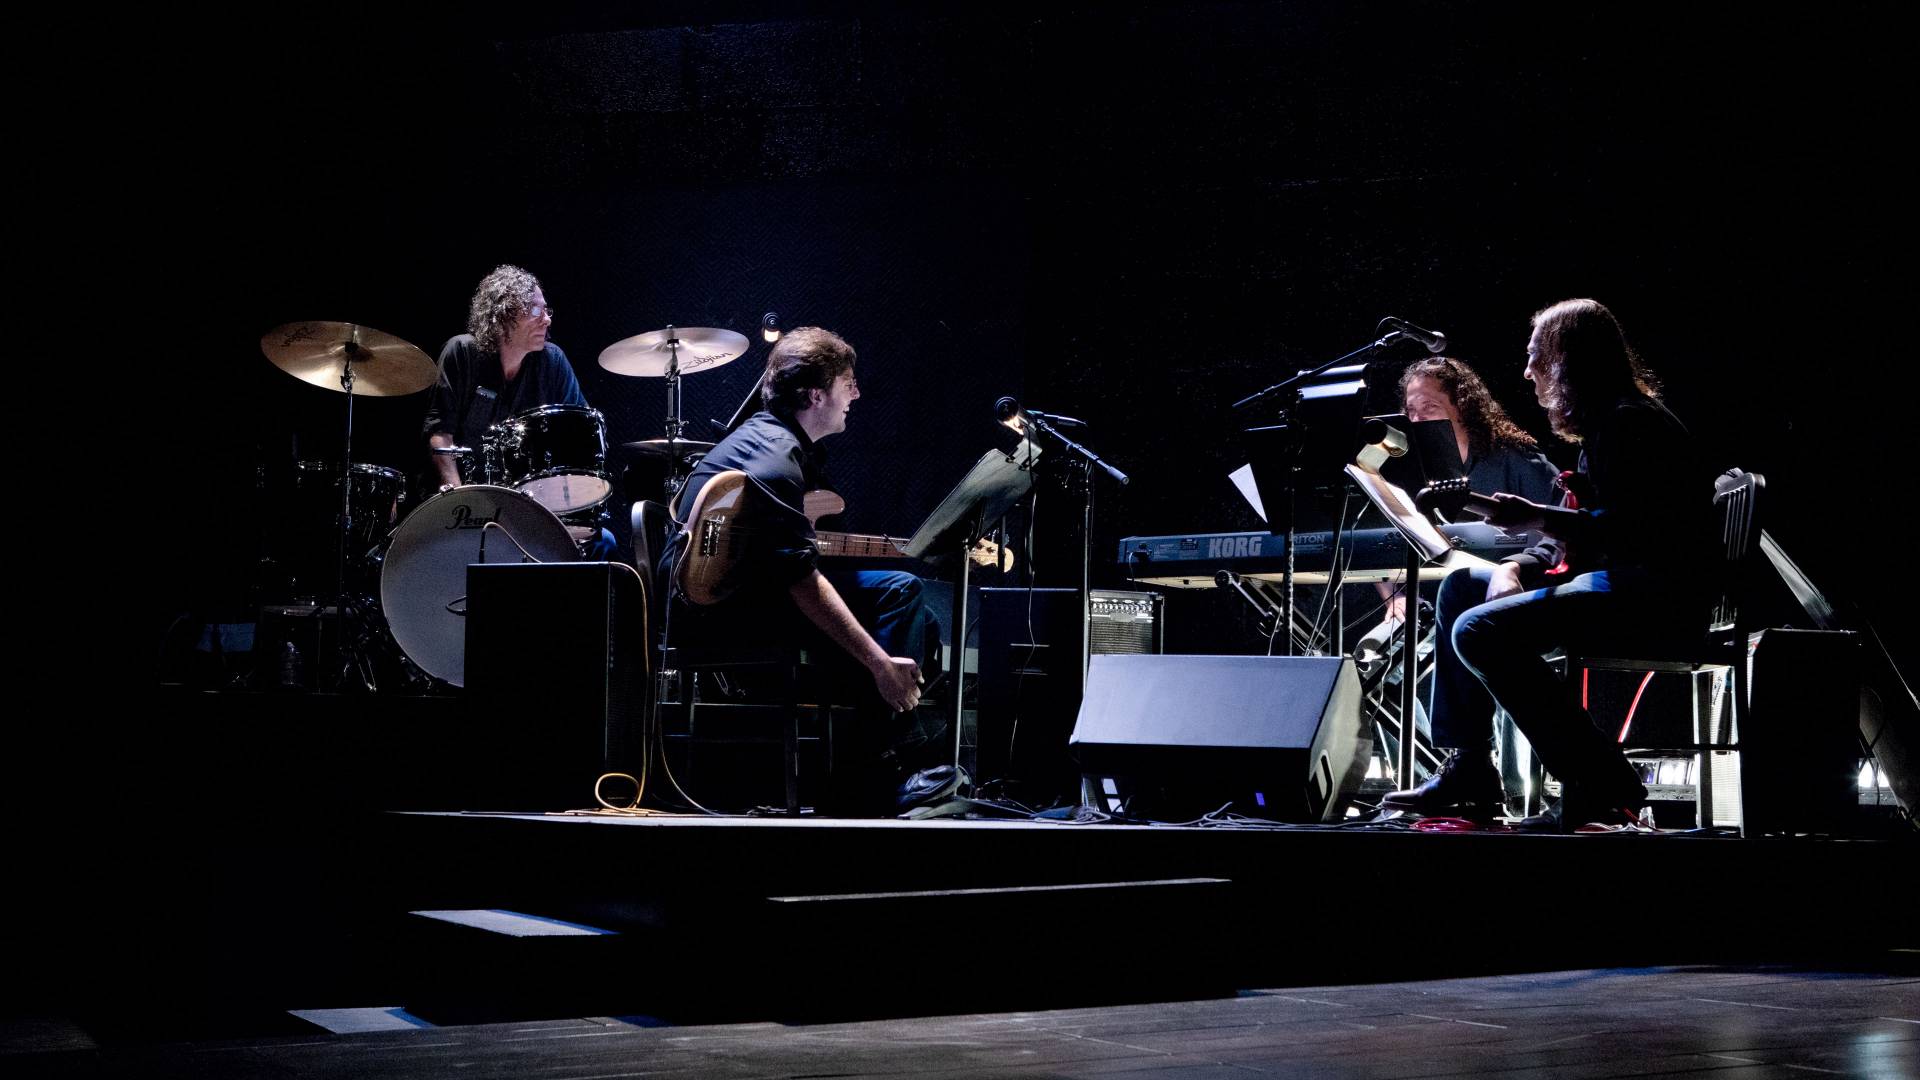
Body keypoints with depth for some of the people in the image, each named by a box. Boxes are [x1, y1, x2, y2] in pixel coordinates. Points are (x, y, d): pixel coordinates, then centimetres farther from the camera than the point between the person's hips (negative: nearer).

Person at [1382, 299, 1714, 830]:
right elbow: (1578, 531, 21)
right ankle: (1467, 772, 10)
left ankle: (1601, 787, -19)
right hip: (1615, 581, 11)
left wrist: (1536, 517, -23)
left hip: (1653, 593, -11)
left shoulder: (1631, 422, -12)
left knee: (1479, 632, -24)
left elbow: (1630, 529, -24)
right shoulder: (1603, 424, 21)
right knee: (1460, 586, 15)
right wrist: (1516, 566, 4)